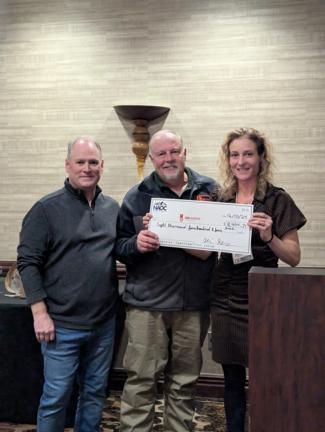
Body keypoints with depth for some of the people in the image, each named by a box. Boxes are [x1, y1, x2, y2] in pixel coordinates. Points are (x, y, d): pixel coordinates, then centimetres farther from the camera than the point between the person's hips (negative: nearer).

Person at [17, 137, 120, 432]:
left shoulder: (113, 208, 8)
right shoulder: (47, 208, -7)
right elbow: (28, 262, -8)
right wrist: (40, 313, -13)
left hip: (104, 322, 5)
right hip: (62, 324, -4)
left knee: (95, 392, 16)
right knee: (56, 397, 6)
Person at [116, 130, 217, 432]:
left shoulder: (209, 191, 6)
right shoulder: (136, 196, 5)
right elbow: (119, 246, 3)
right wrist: (136, 244, -18)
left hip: (194, 304, 2)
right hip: (147, 304, -1)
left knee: (185, 381, 14)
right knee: (141, 380, 2)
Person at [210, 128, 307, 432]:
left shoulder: (277, 201, -5)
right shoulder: (220, 199, 6)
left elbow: (293, 258, -7)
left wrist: (268, 237, -25)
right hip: (225, 301, 4)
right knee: (232, 378, 13)